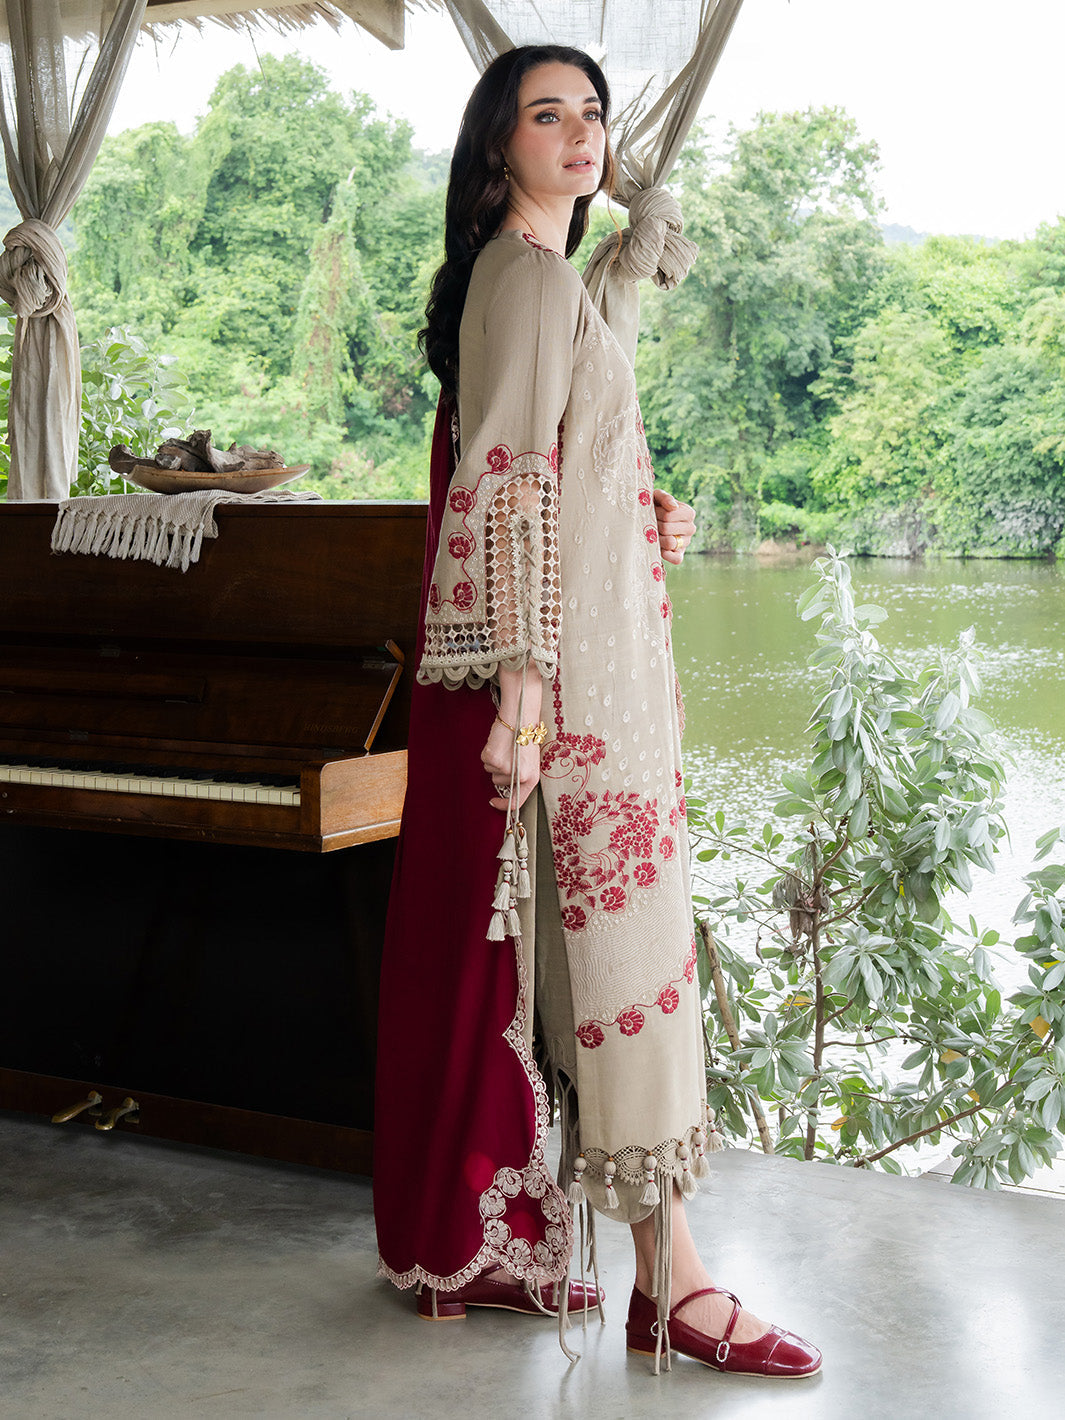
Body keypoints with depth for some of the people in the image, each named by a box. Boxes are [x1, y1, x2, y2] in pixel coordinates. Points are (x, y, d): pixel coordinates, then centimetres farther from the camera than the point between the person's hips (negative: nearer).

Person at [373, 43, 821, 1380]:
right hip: (565, 663, -10)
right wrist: (522, 680, -24)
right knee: (624, 943, -8)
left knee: (527, 946, 11)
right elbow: (507, 488, -19)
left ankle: (472, 1248, 21)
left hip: (576, 660, 10)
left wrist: (644, 513, 10)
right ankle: (670, 1283, 0)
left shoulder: (526, 276, 21)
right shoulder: (532, 274, -10)